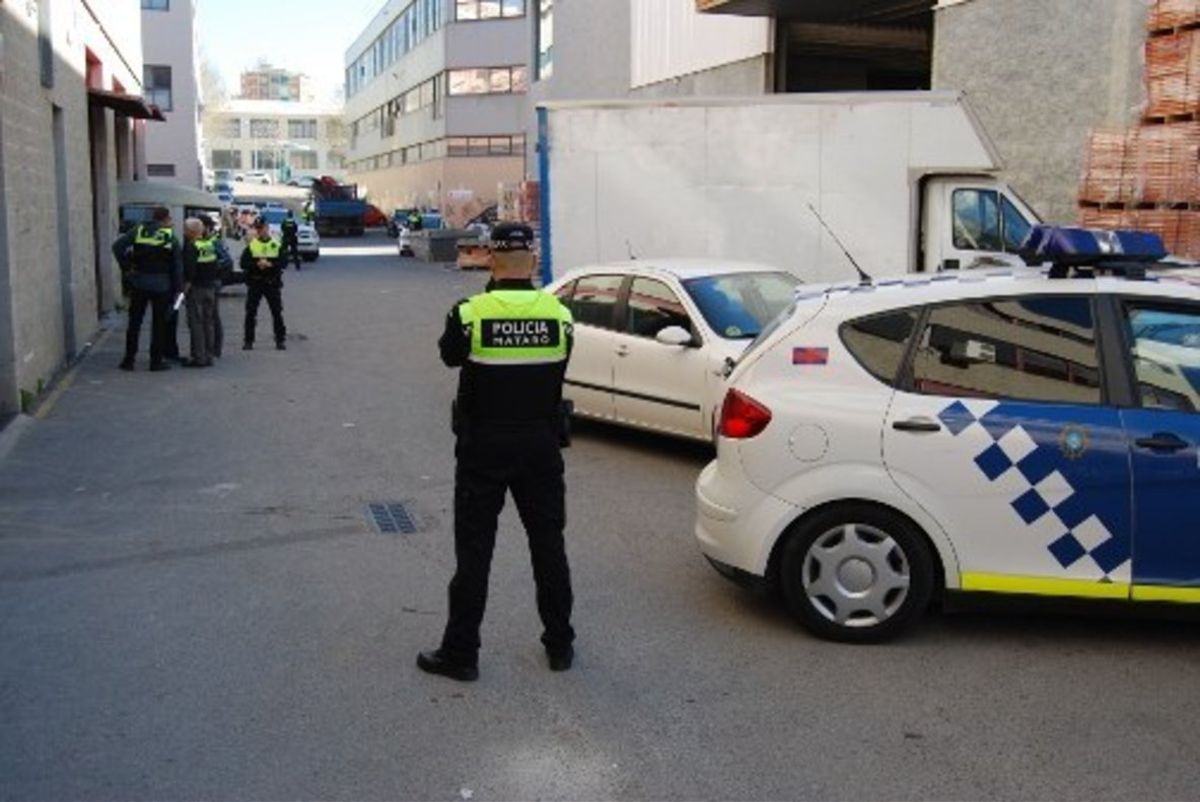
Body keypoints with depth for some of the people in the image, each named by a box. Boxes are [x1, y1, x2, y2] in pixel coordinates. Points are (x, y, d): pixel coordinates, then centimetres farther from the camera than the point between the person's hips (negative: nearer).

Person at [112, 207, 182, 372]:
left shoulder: (138, 231, 3)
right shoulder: (171, 237, 0)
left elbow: (117, 246, -8)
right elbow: (177, 265, 0)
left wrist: (126, 268, -2)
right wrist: (176, 288, 5)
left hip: (139, 283, 2)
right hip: (161, 285, -2)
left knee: (134, 322, 9)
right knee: (159, 323, 6)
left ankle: (129, 359, 11)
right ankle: (156, 361, 7)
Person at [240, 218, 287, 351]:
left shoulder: (277, 245, 4)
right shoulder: (251, 245, 3)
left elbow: (283, 263, -3)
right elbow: (243, 263, -4)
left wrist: (270, 264, -18)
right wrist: (257, 264, -19)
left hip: (272, 283, 0)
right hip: (255, 283, 0)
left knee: (277, 312, 2)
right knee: (250, 312, 1)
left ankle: (280, 340, 11)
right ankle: (248, 340, 8)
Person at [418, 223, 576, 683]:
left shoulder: (470, 314, -14)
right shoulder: (559, 314, -6)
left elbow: (450, 356, 5)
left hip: (483, 449, -2)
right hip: (541, 447, 3)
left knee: (474, 550, 6)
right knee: (548, 545, 13)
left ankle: (460, 652, 13)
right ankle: (560, 645, 23)